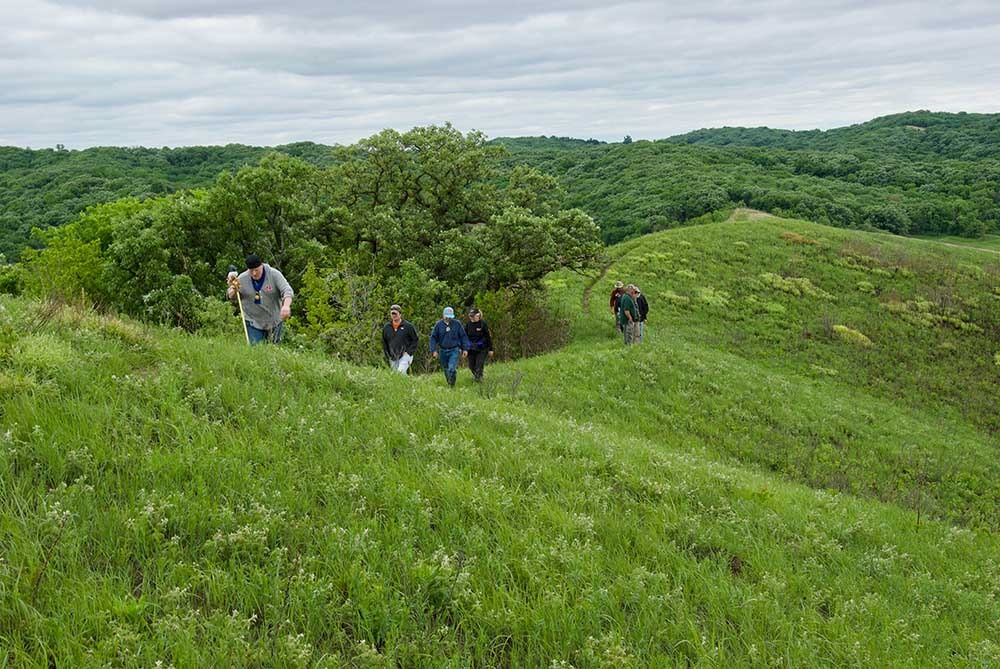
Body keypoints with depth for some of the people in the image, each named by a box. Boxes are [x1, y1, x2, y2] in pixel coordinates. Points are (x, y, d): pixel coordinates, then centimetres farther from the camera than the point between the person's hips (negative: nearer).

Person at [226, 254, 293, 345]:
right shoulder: (242, 279, -7)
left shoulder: (274, 274, -12)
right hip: (253, 323, 0)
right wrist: (234, 290, -20)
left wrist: (286, 305, -41)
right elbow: (230, 297, 5)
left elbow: (287, 290, -21)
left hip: (274, 321, 0)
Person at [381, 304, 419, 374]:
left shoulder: (408, 326, -4)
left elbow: (416, 340, 0)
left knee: (401, 371, -26)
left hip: (405, 355, -5)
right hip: (393, 358, 5)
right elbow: (384, 343, 18)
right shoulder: (386, 327, 7)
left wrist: (408, 352, -9)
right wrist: (388, 356, 10)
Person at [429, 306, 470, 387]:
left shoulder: (457, 324, -2)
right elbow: (433, 338, 3)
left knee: (451, 369, -17)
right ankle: (448, 385, 29)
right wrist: (434, 350, -6)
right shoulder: (438, 324, -1)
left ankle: (452, 386, -5)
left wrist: (465, 349, 0)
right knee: (446, 370, 12)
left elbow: (463, 336, 4)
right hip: (443, 351, 2)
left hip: (454, 350, -2)